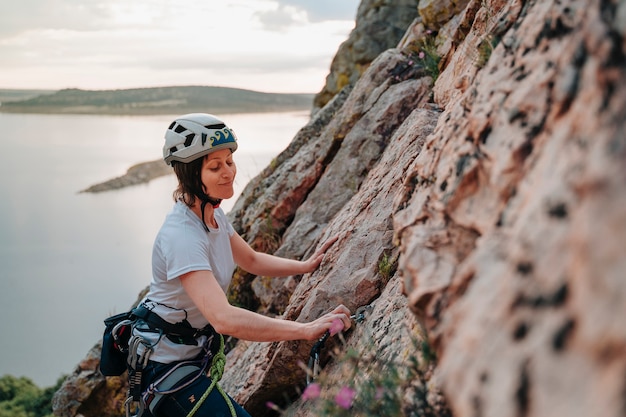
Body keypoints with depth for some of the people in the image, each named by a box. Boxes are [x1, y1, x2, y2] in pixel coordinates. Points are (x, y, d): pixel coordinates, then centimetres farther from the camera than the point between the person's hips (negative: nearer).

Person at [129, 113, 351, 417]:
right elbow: (224, 319, -43)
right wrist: (305, 329, -42)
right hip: (168, 364, -9)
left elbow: (251, 260, 10)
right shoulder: (182, 235, -33)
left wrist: (305, 266, -5)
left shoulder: (212, 214, -3)